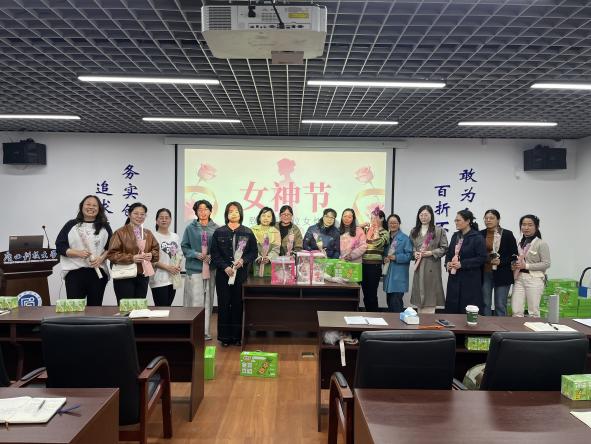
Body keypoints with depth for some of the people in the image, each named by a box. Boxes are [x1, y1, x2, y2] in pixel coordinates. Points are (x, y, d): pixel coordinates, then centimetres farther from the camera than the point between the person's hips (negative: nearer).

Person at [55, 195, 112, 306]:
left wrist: (101, 258, -10)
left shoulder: (104, 226, 11)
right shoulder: (71, 225, 7)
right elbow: (60, 246, 2)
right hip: (74, 272, -1)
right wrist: (78, 253, -13)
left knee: (95, 307, 7)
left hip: (98, 272, 1)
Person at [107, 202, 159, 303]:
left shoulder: (148, 233, 12)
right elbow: (112, 254, -11)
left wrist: (151, 255, -8)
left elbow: (156, 250, 15)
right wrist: (131, 258, -20)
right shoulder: (120, 232, -6)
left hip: (143, 276, 5)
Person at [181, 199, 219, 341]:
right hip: (194, 268, -1)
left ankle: (205, 331, 16)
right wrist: (197, 254, -11)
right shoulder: (190, 228, 3)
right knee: (195, 301, -4)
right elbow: (184, 247, 4)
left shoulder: (216, 228, 4)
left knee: (208, 301, 7)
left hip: (211, 269, 2)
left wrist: (212, 256, -10)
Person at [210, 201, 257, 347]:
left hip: (241, 274, 0)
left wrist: (243, 260, -12)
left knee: (238, 305, 2)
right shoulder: (218, 232, 6)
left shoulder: (248, 233, 6)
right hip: (223, 274, 0)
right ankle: (225, 337, 11)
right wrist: (225, 267, -11)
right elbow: (215, 254, 2)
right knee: (224, 305, 2)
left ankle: (237, 336, 12)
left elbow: (253, 252, 5)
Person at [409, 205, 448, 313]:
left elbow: (444, 248, -1)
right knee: (419, 294, 8)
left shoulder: (439, 231, 0)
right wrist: (414, 253, -3)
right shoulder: (414, 231, 14)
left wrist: (431, 252, -13)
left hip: (432, 267, -4)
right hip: (418, 267, 4)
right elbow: (410, 247, 17)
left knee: (430, 297, -3)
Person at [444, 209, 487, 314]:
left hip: (470, 280, -6)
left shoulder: (477, 238, -10)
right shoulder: (455, 236, 11)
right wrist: (448, 263, -2)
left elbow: (482, 258, -14)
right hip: (454, 279, 6)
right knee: (452, 307, 7)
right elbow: (449, 253, 19)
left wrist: (462, 264, -19)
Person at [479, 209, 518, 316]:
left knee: (500, 305, 5)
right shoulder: (480, 234, 3)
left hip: (501, 275, -2)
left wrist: (500, 261, -15)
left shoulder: (507, 234, -2)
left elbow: (514, 255, -2)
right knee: (485, 304, 7)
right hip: (485, 274, 2)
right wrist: (486, 259, -7)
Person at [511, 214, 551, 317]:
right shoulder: (520, 243, 12)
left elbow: (546, 264, -10)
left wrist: (526, 266, -16)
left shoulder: (541, 244, -5)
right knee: (516, 311, 1)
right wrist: (514, 265, 2)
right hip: (519, 278, 5)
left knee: (533, 311, 2)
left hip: (534, 279, -5)